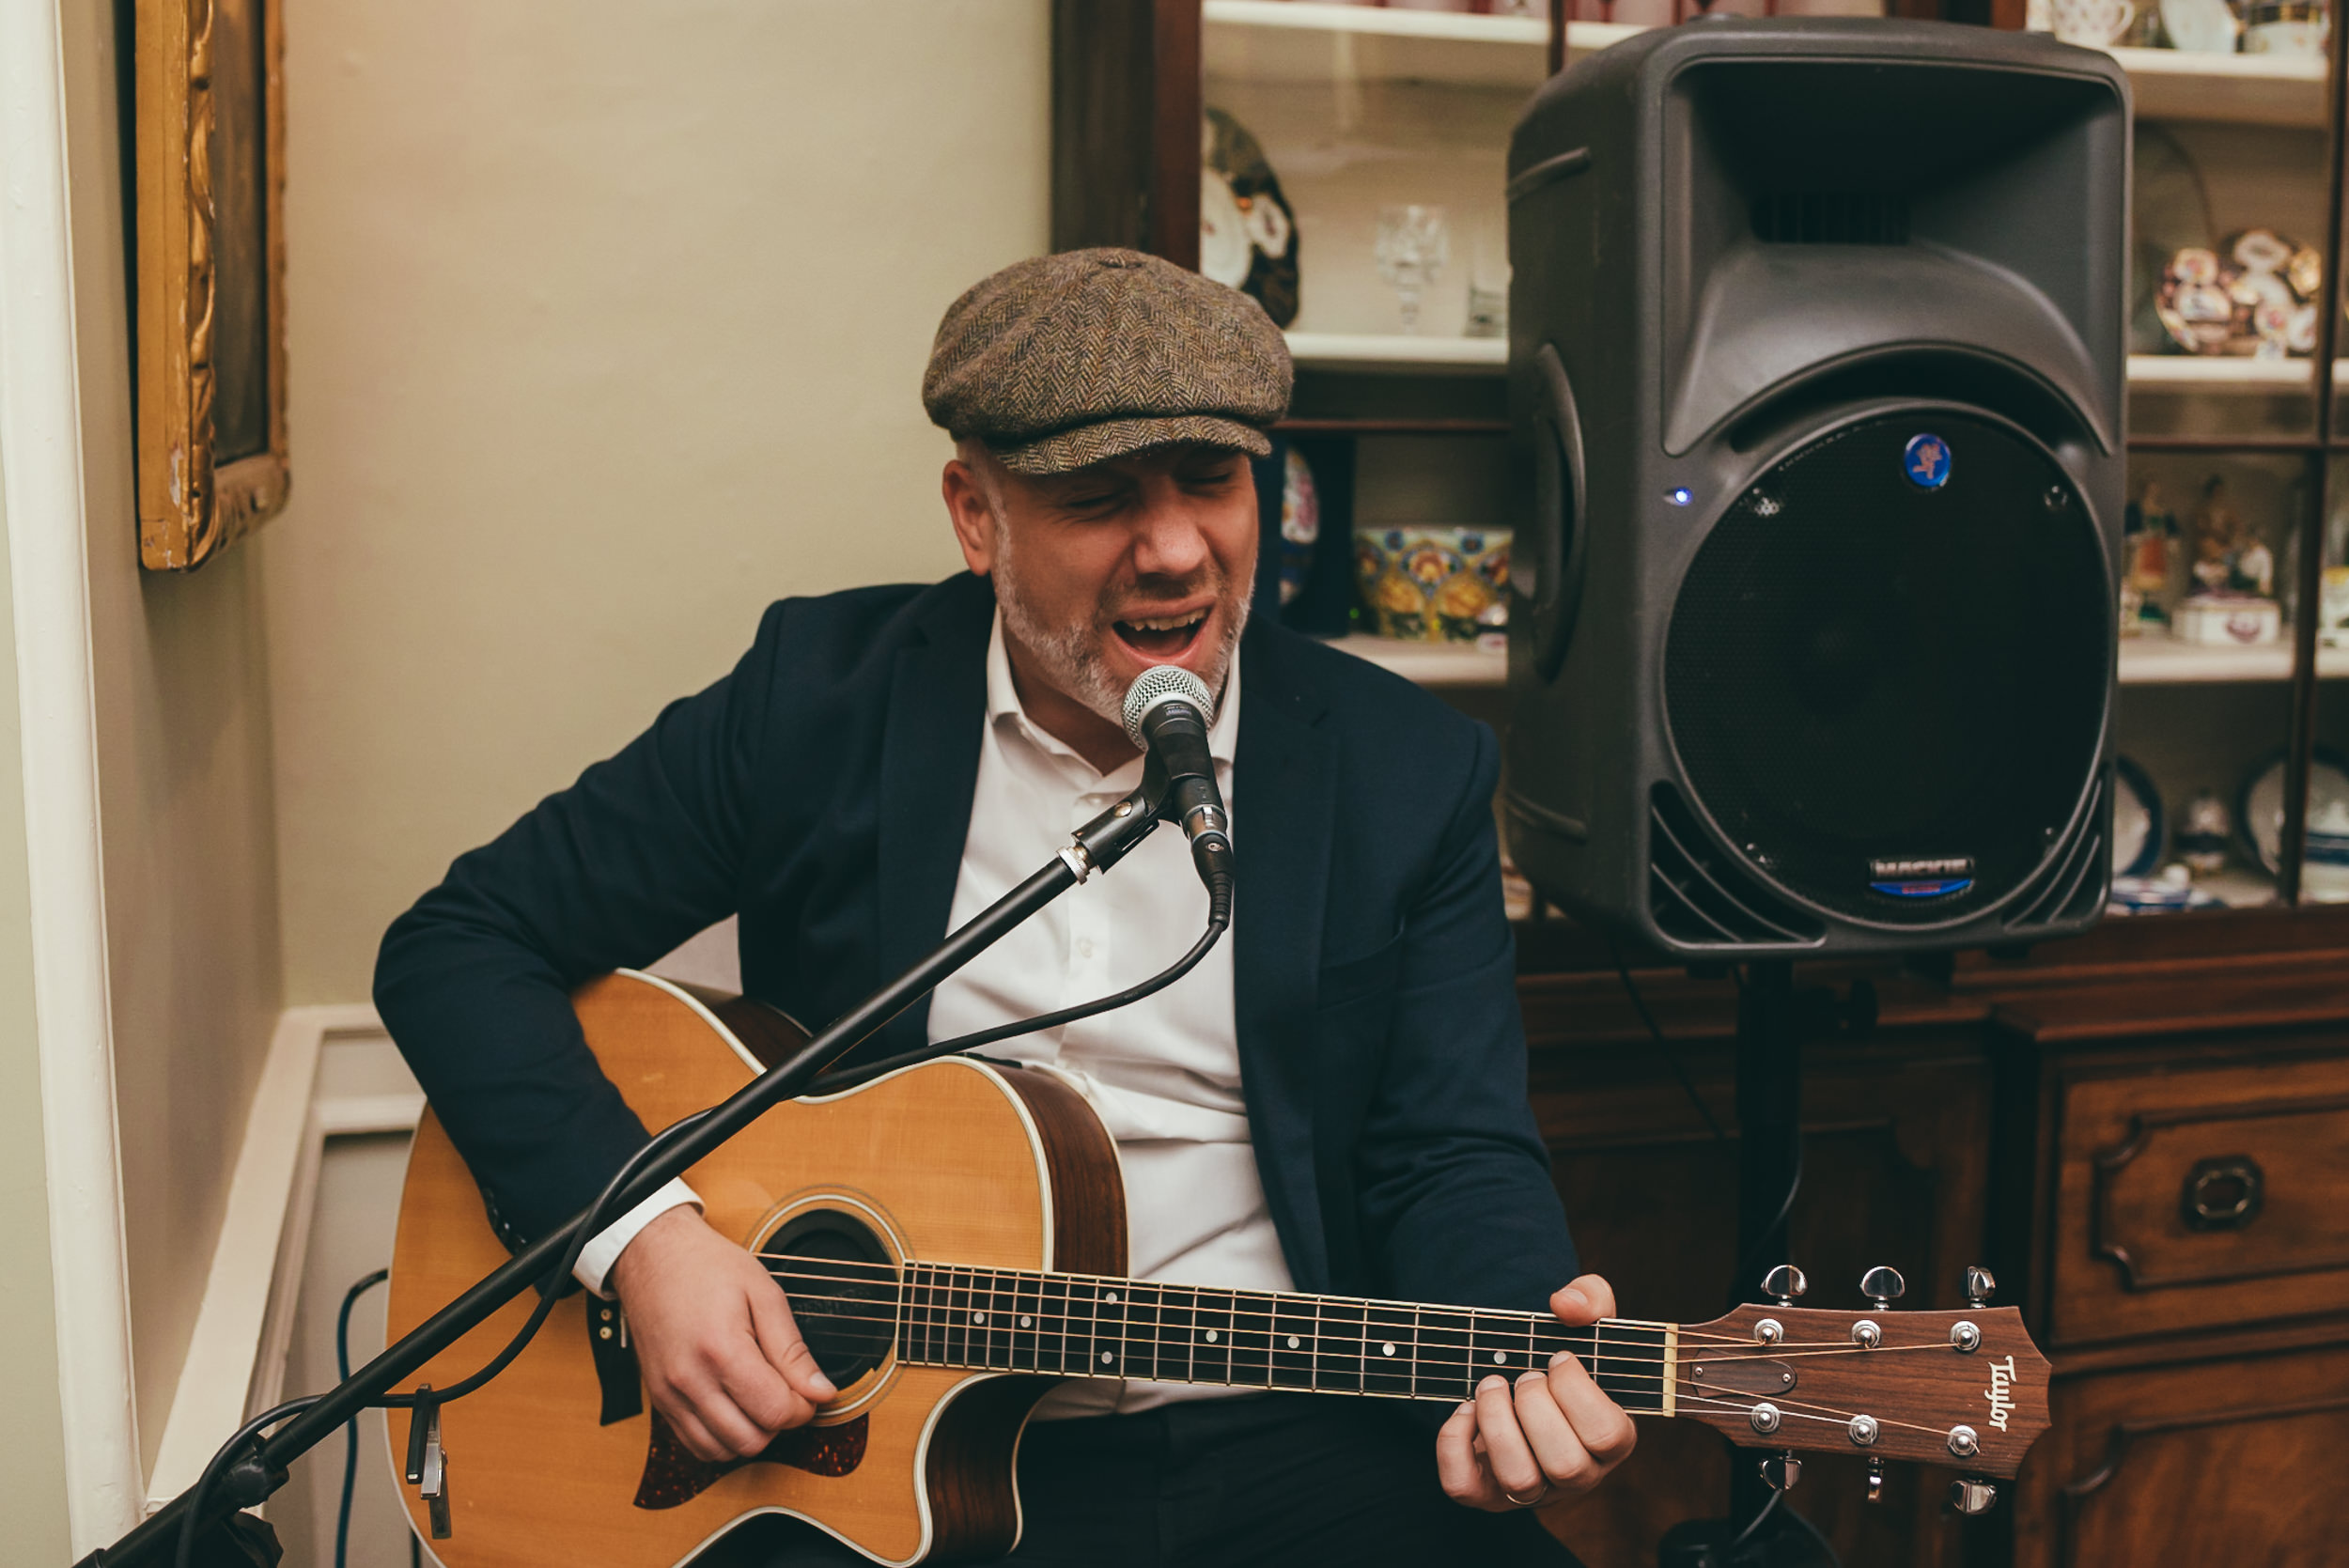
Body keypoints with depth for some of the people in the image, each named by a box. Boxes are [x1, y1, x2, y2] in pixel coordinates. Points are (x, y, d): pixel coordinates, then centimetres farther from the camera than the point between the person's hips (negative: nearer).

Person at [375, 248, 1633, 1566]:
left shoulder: (1407, 772, 1)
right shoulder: (816, 695, -2)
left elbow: (1456, 1155, 1)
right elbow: (461, 945, 2)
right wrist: (639, 1232, -12)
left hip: (1290, 1441, 1)